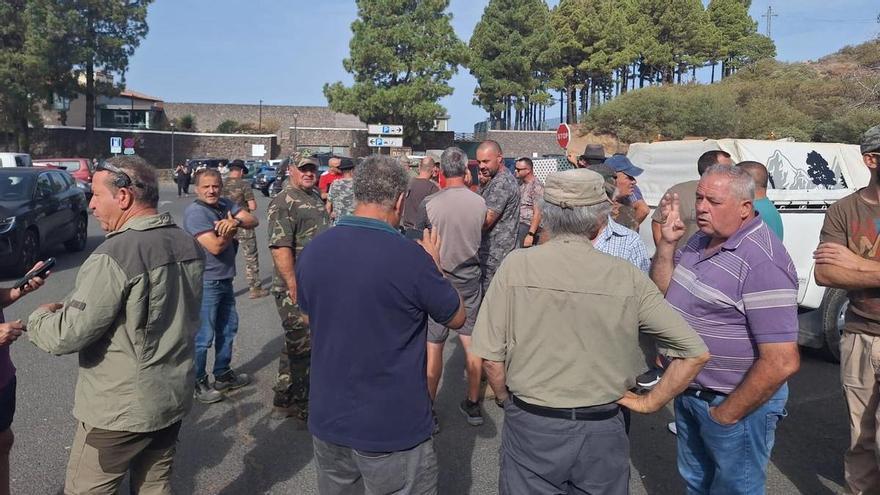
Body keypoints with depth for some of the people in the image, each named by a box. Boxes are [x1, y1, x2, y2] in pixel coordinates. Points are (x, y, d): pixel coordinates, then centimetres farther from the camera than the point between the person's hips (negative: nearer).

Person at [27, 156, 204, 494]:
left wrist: (39, 317, 1)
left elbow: (66, 337, -22)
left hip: (121, 409, -7)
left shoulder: (114, 256, -24)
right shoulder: (189, 244, 1)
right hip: (175, 396, 7)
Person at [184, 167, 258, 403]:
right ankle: (197, 383, 15)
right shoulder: (194, 212, -16)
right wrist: (233, 228, -10)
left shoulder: (225, 204, 5)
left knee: (228, 329, 19)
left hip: (225, 280, 9)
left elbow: (253, 220, -4)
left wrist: (235, 221, -23)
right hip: (206, 283, -8)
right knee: (203, 336, -1)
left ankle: (223, 374, 35)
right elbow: (216, 246, -23)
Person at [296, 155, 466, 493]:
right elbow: (457, 318, -5)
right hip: (393, 428, -5)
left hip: (327, 420, 5)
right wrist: (434, 267, 9)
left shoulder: (312, 251, -6)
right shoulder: (411, 257, -22)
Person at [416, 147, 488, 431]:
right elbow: (480, 236, 6)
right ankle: (473, 405, 25)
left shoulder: (430, 204, -13)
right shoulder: (480, 202, -6)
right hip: (470, 281, 3)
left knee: (433, 346, 6)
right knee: (471, 342, 12)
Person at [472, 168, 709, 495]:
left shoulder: (516, 266, -12)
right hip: (601, 431, 1)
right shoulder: (628, 277, -10)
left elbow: (490, 356, -9)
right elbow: (695, 353, -6)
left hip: (530, 427, -1)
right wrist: (650, 403, 4)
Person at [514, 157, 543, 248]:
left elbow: (537, 213, -16)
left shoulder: (536, 186, -10)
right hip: (517, 224, 7)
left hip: (527, 226, -7)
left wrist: (531, 234, -21)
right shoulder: (520, 184, 15)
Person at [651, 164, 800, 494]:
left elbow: (782, 362, -28)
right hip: (688, 391, 8)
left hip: (737, 402, -8)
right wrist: (667, 242, -9)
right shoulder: (702, 240, 1)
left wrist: (725, 415, -19)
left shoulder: (761, 262, -27)